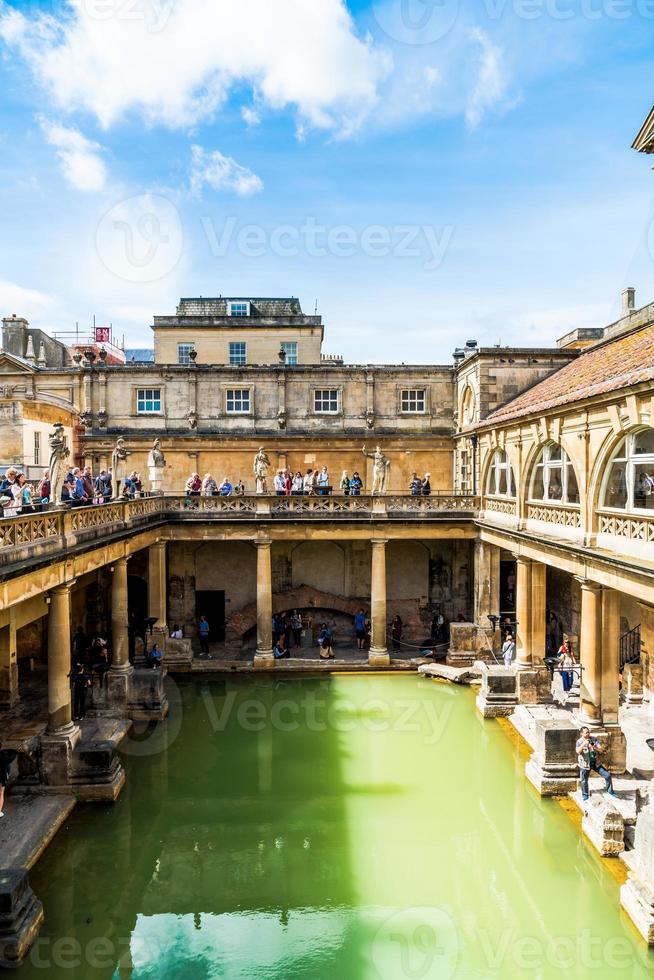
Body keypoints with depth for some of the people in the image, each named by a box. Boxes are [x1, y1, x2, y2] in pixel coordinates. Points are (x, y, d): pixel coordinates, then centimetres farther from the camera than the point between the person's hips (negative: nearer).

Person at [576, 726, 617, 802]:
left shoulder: (593, 739, 0)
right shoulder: (579, 741, -9)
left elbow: (601, 750, -7)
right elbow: (578, 751, -25)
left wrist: (595, 747, -27)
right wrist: (583, 744, -37)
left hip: (595, 763, 3)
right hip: (585, 764, -3)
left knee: (607, 775, -1)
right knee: (584, 781, 5)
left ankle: (610, 791, 20)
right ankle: (585, 795, 30)